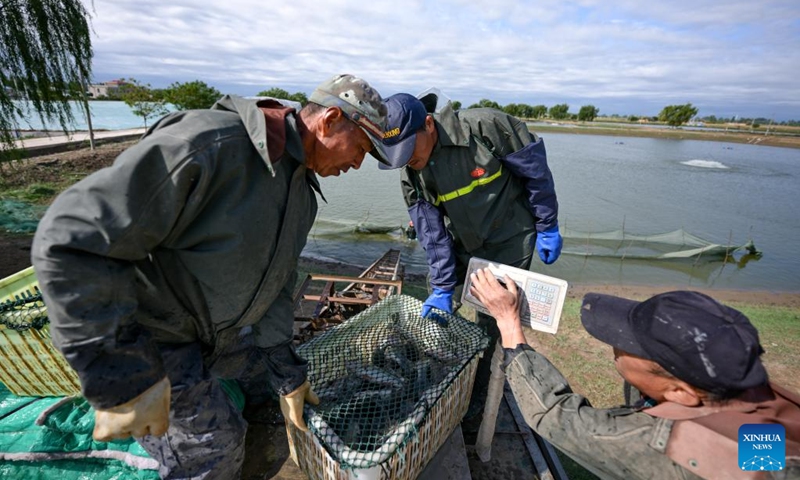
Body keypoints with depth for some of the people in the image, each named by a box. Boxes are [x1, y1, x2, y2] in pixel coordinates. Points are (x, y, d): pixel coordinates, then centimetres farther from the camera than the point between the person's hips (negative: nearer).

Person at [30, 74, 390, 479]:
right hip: (147, 332, -7)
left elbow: (274, 282, 2)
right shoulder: (209, 144, -32)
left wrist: (286, 372, 2)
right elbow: (70, 241, -31)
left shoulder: (302, 190, -3)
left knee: (268, 384, 20)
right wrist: (122, 378, -29)